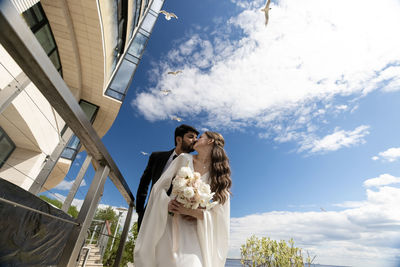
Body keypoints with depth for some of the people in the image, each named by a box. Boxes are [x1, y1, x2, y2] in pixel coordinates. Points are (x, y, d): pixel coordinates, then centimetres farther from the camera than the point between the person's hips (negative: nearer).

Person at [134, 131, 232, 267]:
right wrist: (167, 202, -18)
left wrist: (191, 211, -19)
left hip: (192, 231, -1)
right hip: (169, 224, 1)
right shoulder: (184, 159, 1)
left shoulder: (218, 175, -3)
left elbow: (218, 216, -6)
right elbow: (160, 186, 0)